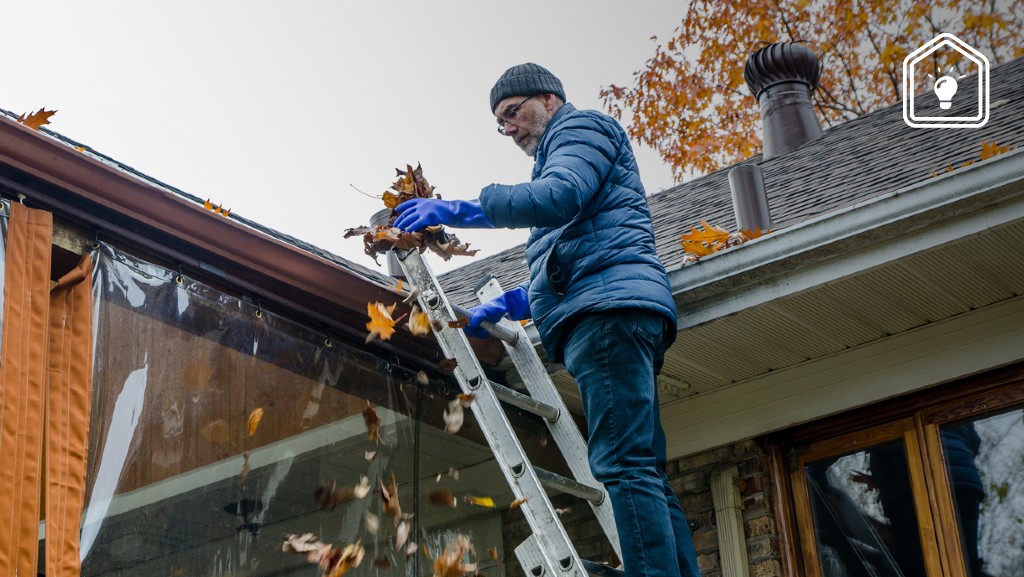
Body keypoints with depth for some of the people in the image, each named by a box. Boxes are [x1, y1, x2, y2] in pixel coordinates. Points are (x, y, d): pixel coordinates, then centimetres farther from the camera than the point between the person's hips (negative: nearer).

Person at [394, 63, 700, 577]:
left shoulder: (581, 126, 8)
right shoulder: (560, 153, 37)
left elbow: (560, 195, -14)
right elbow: (559, 272, 34)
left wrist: (458, 210, -14)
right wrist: (507, 306, 23)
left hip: (609, 306, -10)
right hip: (615, 311, 10)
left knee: (625, 466, -21)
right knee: (644, 473, 1)